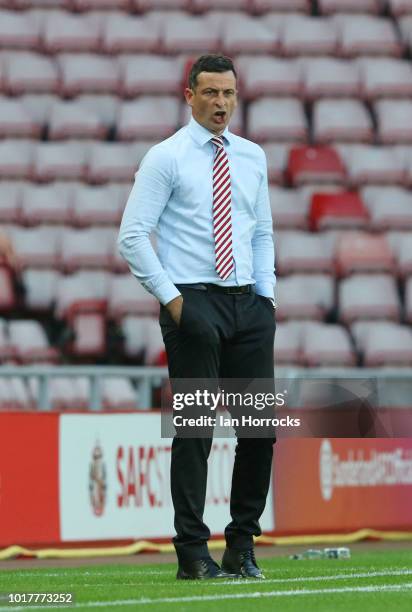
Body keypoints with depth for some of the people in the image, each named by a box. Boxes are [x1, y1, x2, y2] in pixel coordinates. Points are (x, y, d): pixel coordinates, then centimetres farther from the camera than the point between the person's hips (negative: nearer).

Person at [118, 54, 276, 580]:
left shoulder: (252, 157, 13)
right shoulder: (166, 158, -3)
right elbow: (131, 236, -6)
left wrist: (266, 295, 8)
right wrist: (170, 297, -11)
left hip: (248, 304, 5)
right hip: (194, 304, -5)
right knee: (195, 428, -5)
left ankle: (242, 547, 14)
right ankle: (193, 553, 0)